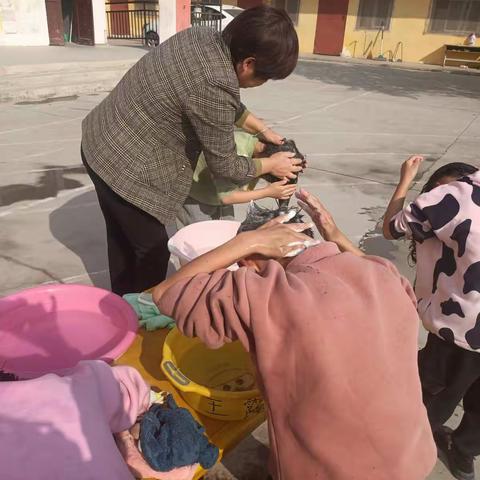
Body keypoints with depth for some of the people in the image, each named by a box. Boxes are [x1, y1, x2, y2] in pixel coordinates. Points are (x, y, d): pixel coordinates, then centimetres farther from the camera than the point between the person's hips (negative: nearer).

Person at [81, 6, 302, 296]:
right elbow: (225, 167, -15)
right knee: (152, 253, 9)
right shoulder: (214, 85, -28)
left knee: (123, 239, 24)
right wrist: (271, 165, 0)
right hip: (126, 169, -10)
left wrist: (262, 129, 20)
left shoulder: (203, 37, 0)